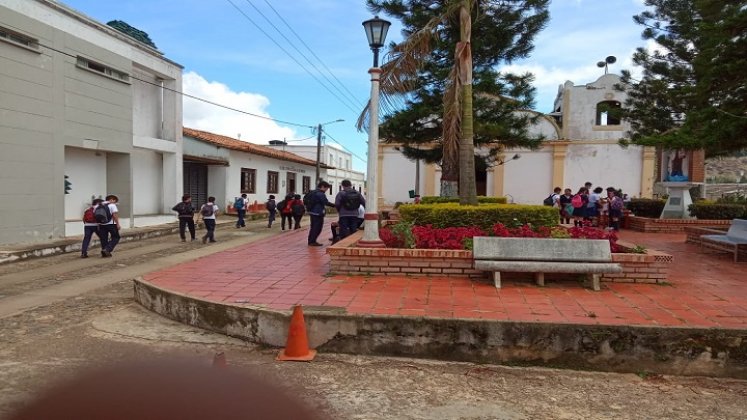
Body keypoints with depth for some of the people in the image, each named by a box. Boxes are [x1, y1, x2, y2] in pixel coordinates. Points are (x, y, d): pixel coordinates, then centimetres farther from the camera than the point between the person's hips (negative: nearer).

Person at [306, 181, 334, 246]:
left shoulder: (312, 192, 15)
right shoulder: (320, 194, -15)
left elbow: (305, 201, 21)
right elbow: (326, 203, -20)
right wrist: (335, 205, -15)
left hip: (312, 212, 10)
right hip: (318, 213, -10)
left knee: (313, 227, 16)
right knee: (317, 228, -3)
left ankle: (311, 241, 21)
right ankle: (312, 241, -2)